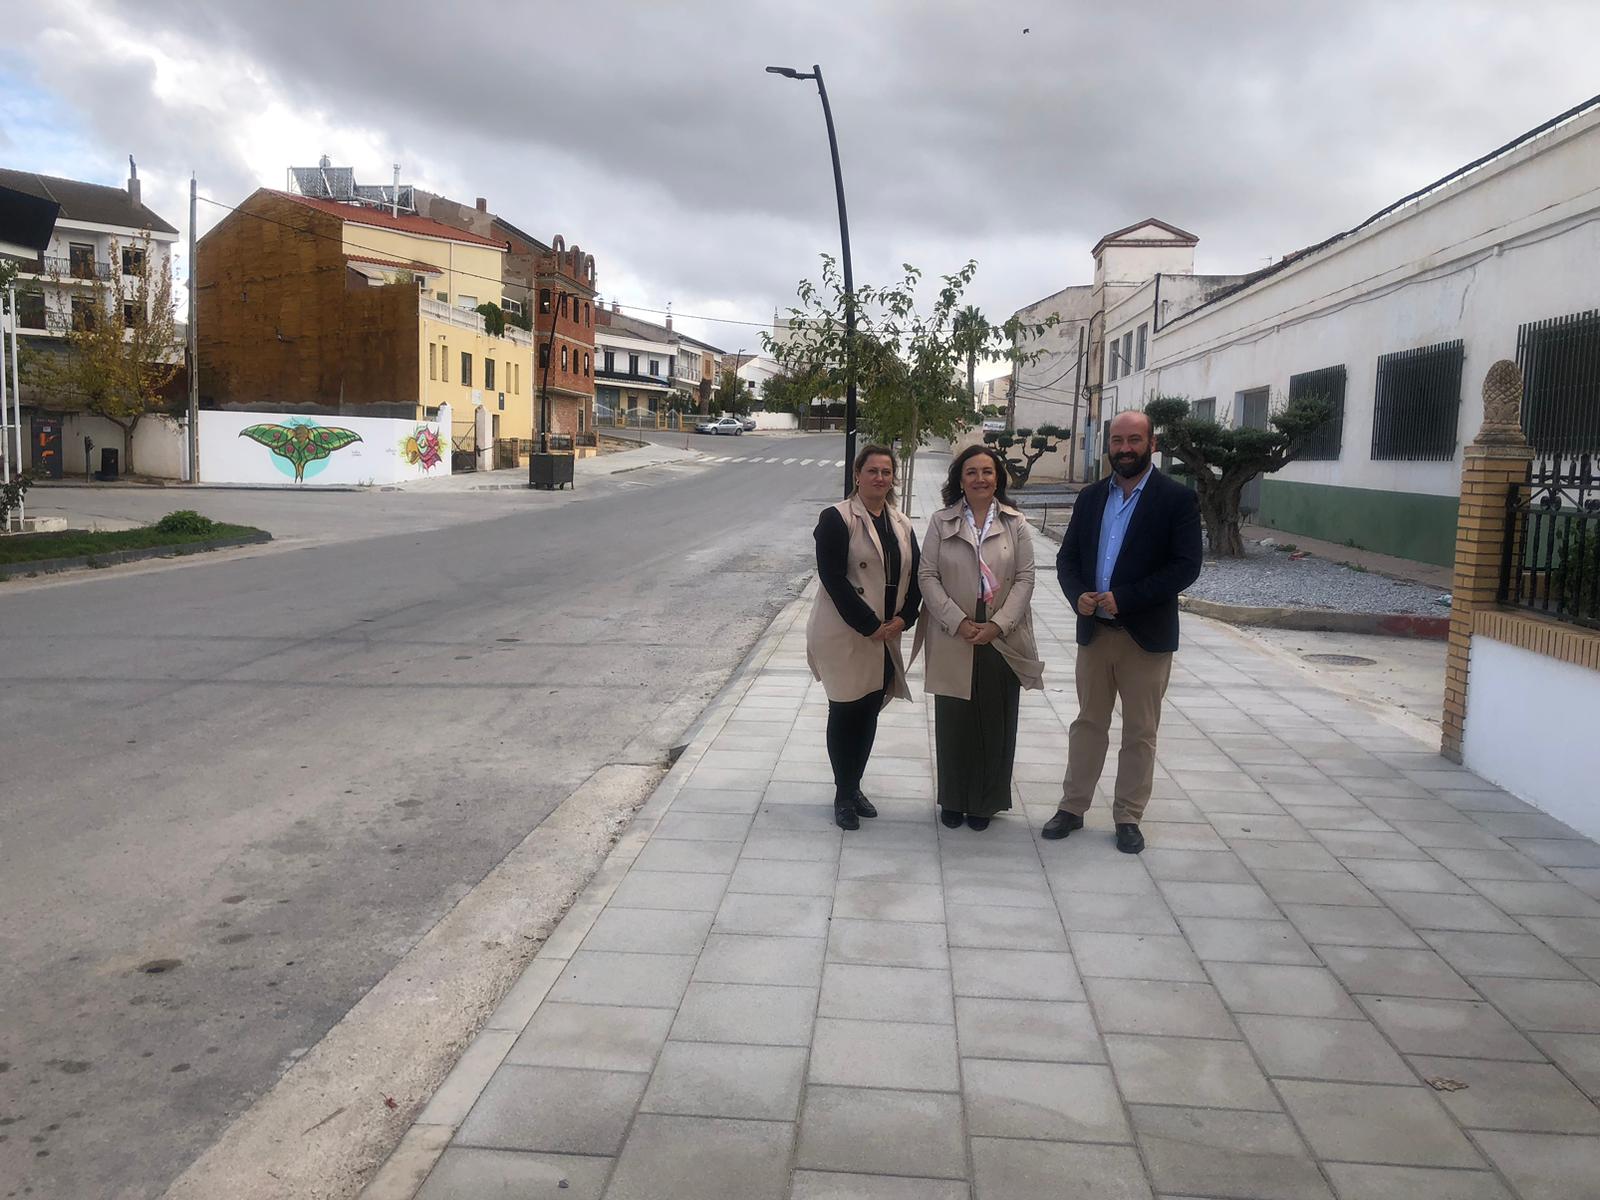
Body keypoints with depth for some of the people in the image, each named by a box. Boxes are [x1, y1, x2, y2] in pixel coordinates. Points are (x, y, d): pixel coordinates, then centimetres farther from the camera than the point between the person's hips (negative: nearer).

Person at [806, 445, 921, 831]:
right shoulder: (837, 519, -9)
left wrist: (903, 618, -6)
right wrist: (869, 625, -17)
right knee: (845, 712, 3)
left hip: (885, 637, 6)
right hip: (844, 635, -5)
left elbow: (915, 576, 11)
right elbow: (832, 577, -16)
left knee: (869, 712, 12)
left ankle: (854, 787, 27)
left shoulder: (902, 524, 11)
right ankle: (843, 796, 16)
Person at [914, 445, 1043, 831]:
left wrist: (998, 625, -12)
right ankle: (953, 800, 21)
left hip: (1002, 641, 0)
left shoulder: (1015, 524, 3)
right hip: (953, 639, 0)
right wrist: (959, 622, -13)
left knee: (994, 723, 7)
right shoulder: (941, 522, 2)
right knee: (953, 722, 7)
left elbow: (1024, 579, 0)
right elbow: (927, 576, -2)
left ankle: (985, 801, 21)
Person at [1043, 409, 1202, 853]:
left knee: (1140, 733, 7)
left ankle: (1128, 817, 19)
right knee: (1088, 724, 14)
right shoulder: (1090, 497, 7)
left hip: (1146, 634, -4)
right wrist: (1078, 595, -12)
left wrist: (1125, 598, -21)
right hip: (1094, 630, 4)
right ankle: (1072, 807, 24)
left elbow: (1186, 565, -14)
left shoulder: (1176, 498, -7)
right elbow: (1067, 558, 9)